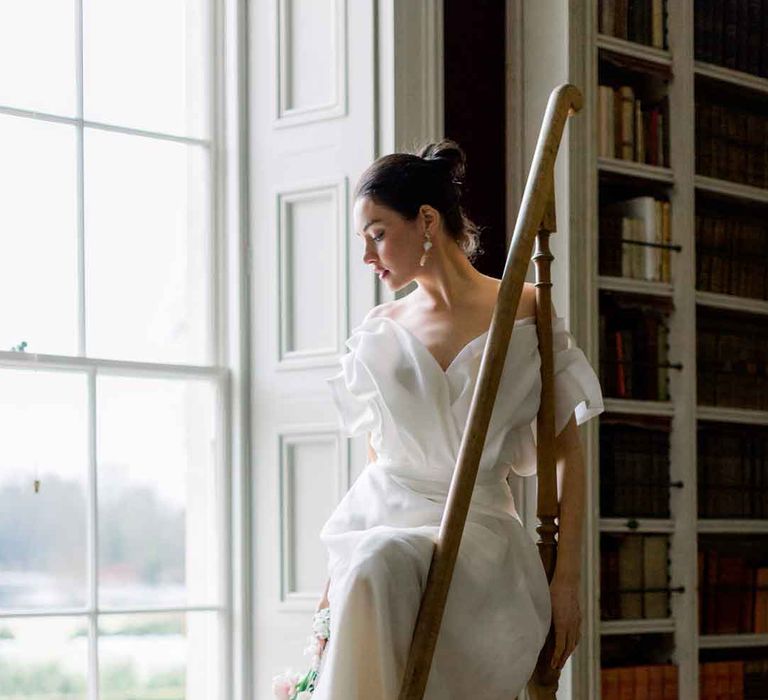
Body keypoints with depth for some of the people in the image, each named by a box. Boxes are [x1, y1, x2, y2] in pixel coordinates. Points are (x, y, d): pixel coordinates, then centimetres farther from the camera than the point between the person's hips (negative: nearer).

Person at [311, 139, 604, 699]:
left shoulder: (525, 313, 2)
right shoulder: (380, 330, 14)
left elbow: (567, 454, 2)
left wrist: (567, 576, -5)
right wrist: (336, 574, 17)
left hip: (476, 522, -3)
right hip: (381, 514, 3)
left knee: (380, 564, -37)